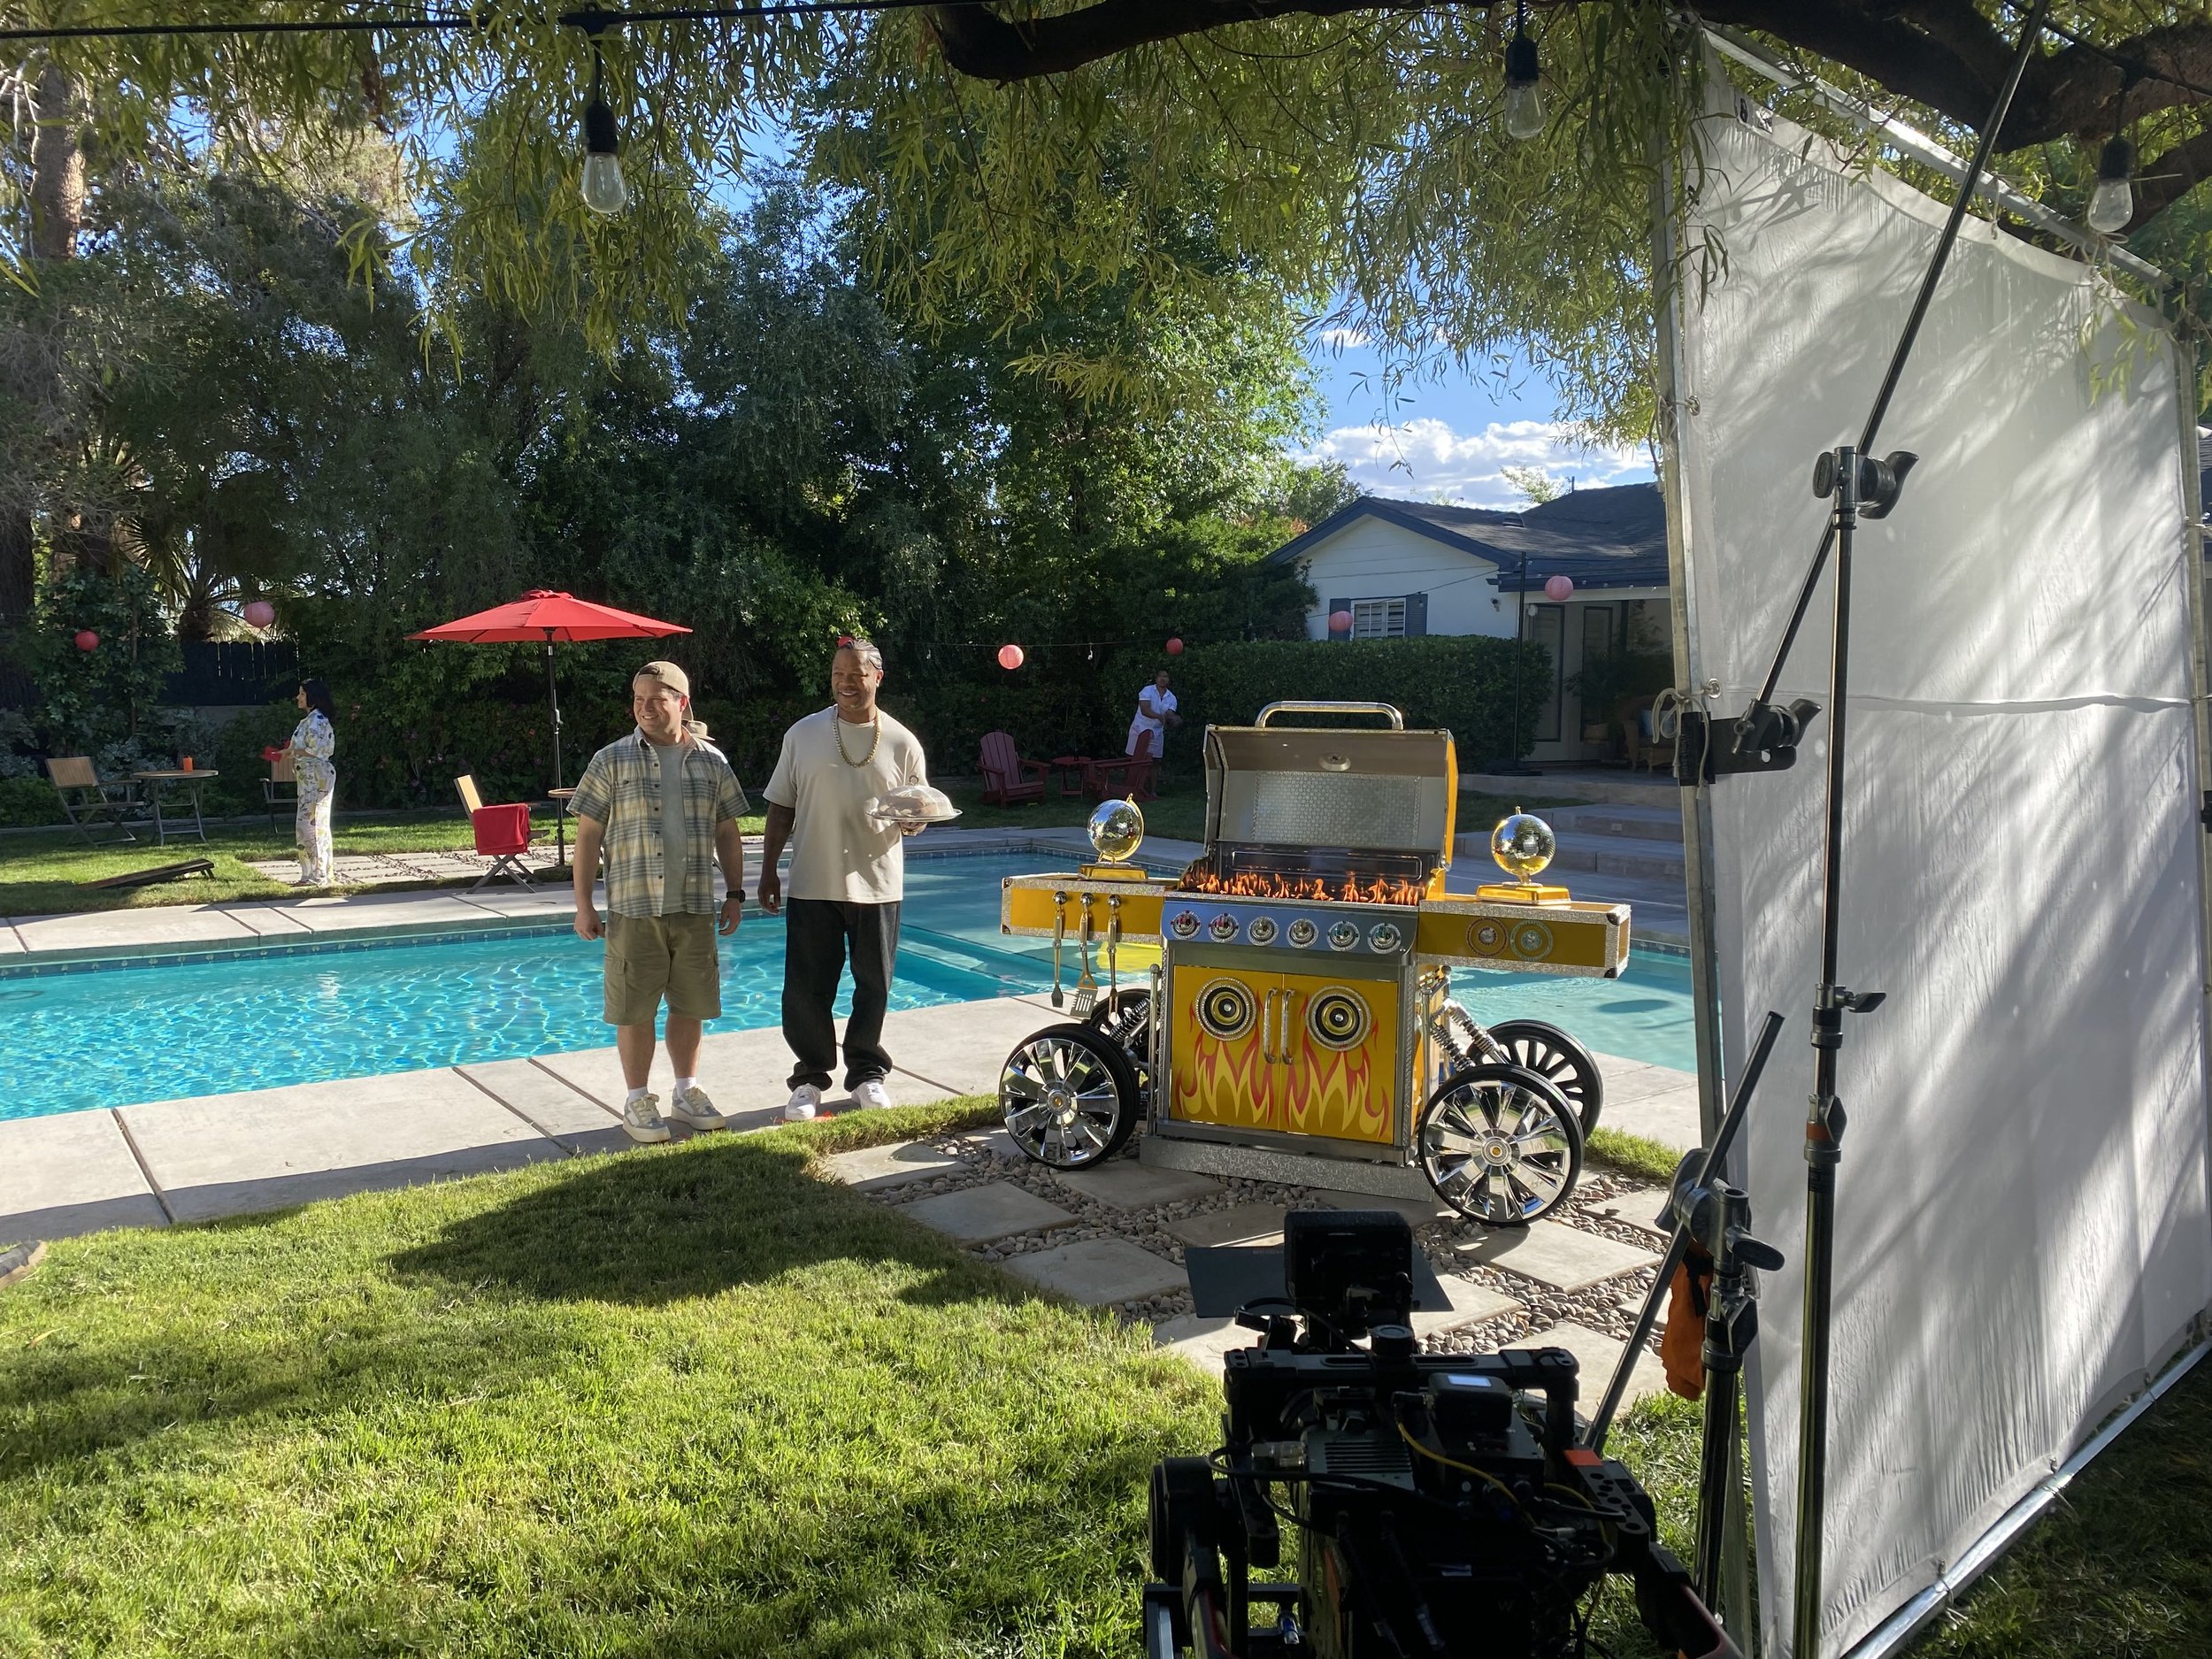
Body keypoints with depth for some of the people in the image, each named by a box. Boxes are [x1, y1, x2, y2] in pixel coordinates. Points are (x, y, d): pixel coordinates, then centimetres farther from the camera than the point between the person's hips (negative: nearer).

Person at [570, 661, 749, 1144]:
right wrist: (583, 904, -4)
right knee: (636, 1009, 3)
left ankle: (686, 1092, 27)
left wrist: (735, 894, 8)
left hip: (695, 907, 3)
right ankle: (638, 1101, 17)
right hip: (634, 908, -2)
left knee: (690, 1004, 11)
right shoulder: (612, 760, -1)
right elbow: (588, 835, -1)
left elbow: (727, 834, 13)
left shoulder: (711, 762, 6)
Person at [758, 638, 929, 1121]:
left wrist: (911, 820, -15)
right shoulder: (803, 735, 2)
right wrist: (768, 869, 4)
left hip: (878, 884, 0)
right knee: (806, 988, 2)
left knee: (873, 986, 9)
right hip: (812, 884, 0)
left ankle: (866, 1073, 26)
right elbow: (781, 807, 7)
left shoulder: (902, 742, 2)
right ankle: (810, 1079, 18)